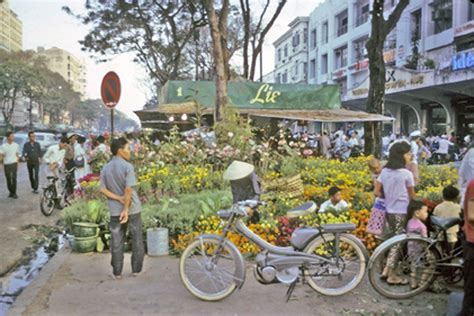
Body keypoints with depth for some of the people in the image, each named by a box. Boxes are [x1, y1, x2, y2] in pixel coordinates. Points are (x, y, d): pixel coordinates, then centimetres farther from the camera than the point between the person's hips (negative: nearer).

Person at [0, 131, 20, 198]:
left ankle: (14, 193, 1)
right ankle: (11, 192, 22)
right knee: (8, 179, 7)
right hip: (6, 164, 0)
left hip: (14, 163, 0)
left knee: (14, 178, -5)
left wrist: (17, 164, 9)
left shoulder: (16, 145, 4)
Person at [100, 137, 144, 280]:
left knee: (117, 242, 10)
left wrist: (118, 198, -8)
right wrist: (126, 209, -17)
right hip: (132, 209, -4)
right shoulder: (127, 166, -12)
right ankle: (136, 269, 16)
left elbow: (102, 189, -2)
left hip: (115, 210, 4)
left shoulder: (105, 168, 4)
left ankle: (117, 272, 14)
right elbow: (129, 189, -19)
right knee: (137, 240, 11)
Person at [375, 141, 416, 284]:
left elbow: (376, 192, 4)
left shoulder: (384, 171, 2)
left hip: (388, 211, 6)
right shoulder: (407, 173, -13)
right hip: (401, 212, -6)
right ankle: (392, 275, 7)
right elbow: (412, 196, -3)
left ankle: (386, 270, 22)